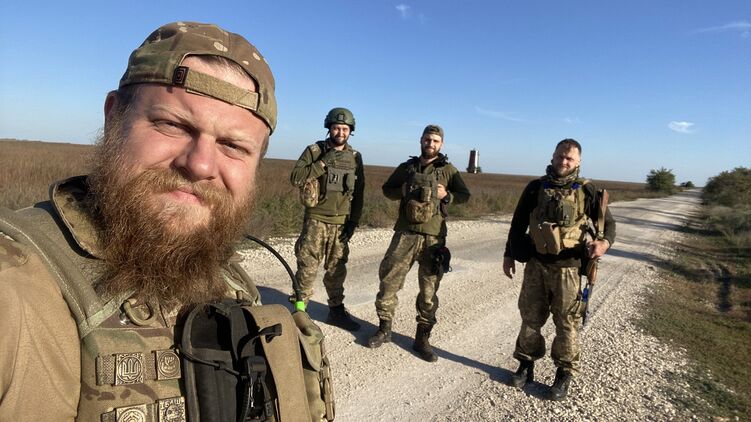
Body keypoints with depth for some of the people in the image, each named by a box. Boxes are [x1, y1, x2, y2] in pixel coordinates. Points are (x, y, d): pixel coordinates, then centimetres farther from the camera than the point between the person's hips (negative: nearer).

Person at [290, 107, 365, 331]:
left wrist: (354, 221, 1)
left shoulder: (355, 157, 7)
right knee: (308, 267, 1)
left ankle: (336, 310, 24)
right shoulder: (314, 151, -2)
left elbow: (358, 193, 8)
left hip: (341, 222, 3)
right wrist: (322, 163, -18)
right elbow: (295, 177, -10)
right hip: (316, 220, -3)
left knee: (337, 269, 12)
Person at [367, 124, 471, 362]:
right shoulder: (407, 167, 10)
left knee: (429, 291, 5)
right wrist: (405, 191, -5)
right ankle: (384, 329, 20)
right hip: (405, 233, 1)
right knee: (389, 281, 1)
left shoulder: (448, 170, 6)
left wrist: (446, 195, -10)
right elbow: (387, 189, 14)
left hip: (434, 237, -1)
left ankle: (422, 340, 19)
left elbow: (465, 196, 9)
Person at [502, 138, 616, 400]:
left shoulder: (586, 191, -2)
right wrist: (509, 255, 8)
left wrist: (604, 242, -21)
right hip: (536, 265, 2)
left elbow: (608, 223, 2)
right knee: (530, 317, 12)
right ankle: (526, 364, 30)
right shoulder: (536, 188, 3)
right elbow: (518, 223, 9)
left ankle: (564, 374, 24)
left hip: (568, 268, -2)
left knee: (567, 322, 7)